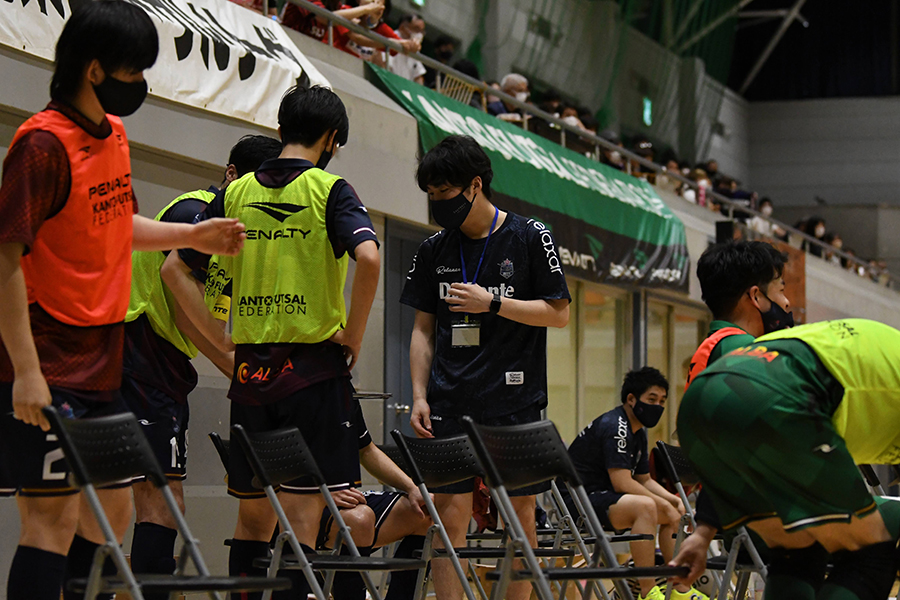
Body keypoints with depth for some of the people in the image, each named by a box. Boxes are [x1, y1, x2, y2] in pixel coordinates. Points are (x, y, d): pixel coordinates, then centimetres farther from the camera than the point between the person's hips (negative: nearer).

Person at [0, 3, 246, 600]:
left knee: (112, 508, 13)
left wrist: (191, 235, 19)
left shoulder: (115, 135, 11)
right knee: (56, 516, -10)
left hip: (102, 364, 9)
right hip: (50, 370, -9)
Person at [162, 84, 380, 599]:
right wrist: (353, 339, -9)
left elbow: (175, 270, 8)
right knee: (303, 511, -4)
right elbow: (368, 258, -20)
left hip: (250, 369, 4)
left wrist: (224, 340, 9)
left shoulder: (236, 192, 9)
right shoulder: (330, 189, -4)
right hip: (314, 368, -4)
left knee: (253, 513, 13)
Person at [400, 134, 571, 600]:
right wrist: (419, 397, 4)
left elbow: (559, 313, -2)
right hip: (451, 402, 2)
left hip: (515, 400, -2)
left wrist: (492, 304, -12)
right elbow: (423, 329, 13)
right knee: (448, 513, -4)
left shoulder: (530, 238, 0)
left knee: (519, 514, 1)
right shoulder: (434, 250, 10)